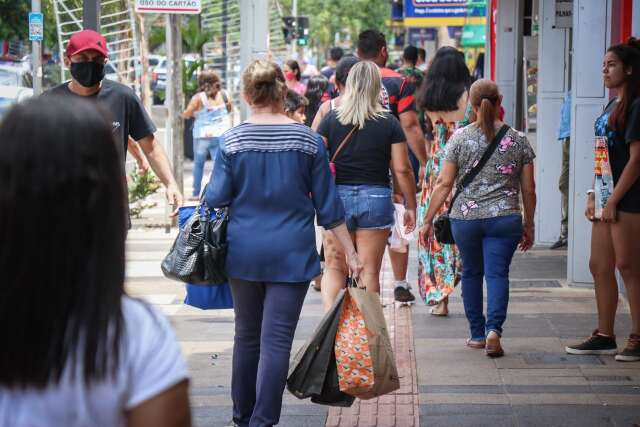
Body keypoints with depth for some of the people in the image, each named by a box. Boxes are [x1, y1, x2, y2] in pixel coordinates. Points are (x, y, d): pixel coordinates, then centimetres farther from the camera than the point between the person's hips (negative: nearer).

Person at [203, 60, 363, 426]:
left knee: (247, 336, 16)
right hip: (292, 253, -1)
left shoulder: (232, 141, -5)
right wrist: (351, 253, 6)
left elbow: (216, 200, -4)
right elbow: (328, 205, -1)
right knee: (277, 340, -2)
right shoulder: (308, 140, -3)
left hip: (244, 251, 2)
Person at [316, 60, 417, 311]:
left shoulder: (331, 119, 2)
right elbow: (402, 170, 0)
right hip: (376, 198, -1)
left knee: (334, 268, 10)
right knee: (369, 272, 6)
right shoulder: (389, 123, 0)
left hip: (337, 197, 1)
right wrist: (411, 206, 8)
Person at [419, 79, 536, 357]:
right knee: (497, 273, 0)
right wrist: (529, 227, 16)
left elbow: (444, 183, -3)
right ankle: (494, 329, -19)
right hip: (505, 219, 0)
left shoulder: (460, 138, -1)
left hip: (465, 218, 1)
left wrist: (428, 221, 3)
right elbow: (528, 190, 5)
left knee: (471, 273, 15)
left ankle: (477, 334, 20)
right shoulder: (518, 140, 2)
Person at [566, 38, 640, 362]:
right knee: (599, 266, 10)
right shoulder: (612, 107, 16)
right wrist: (593, 196, 13)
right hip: (607, 201, 9)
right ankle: (604, 336, 18)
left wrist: (613, 200, -17)